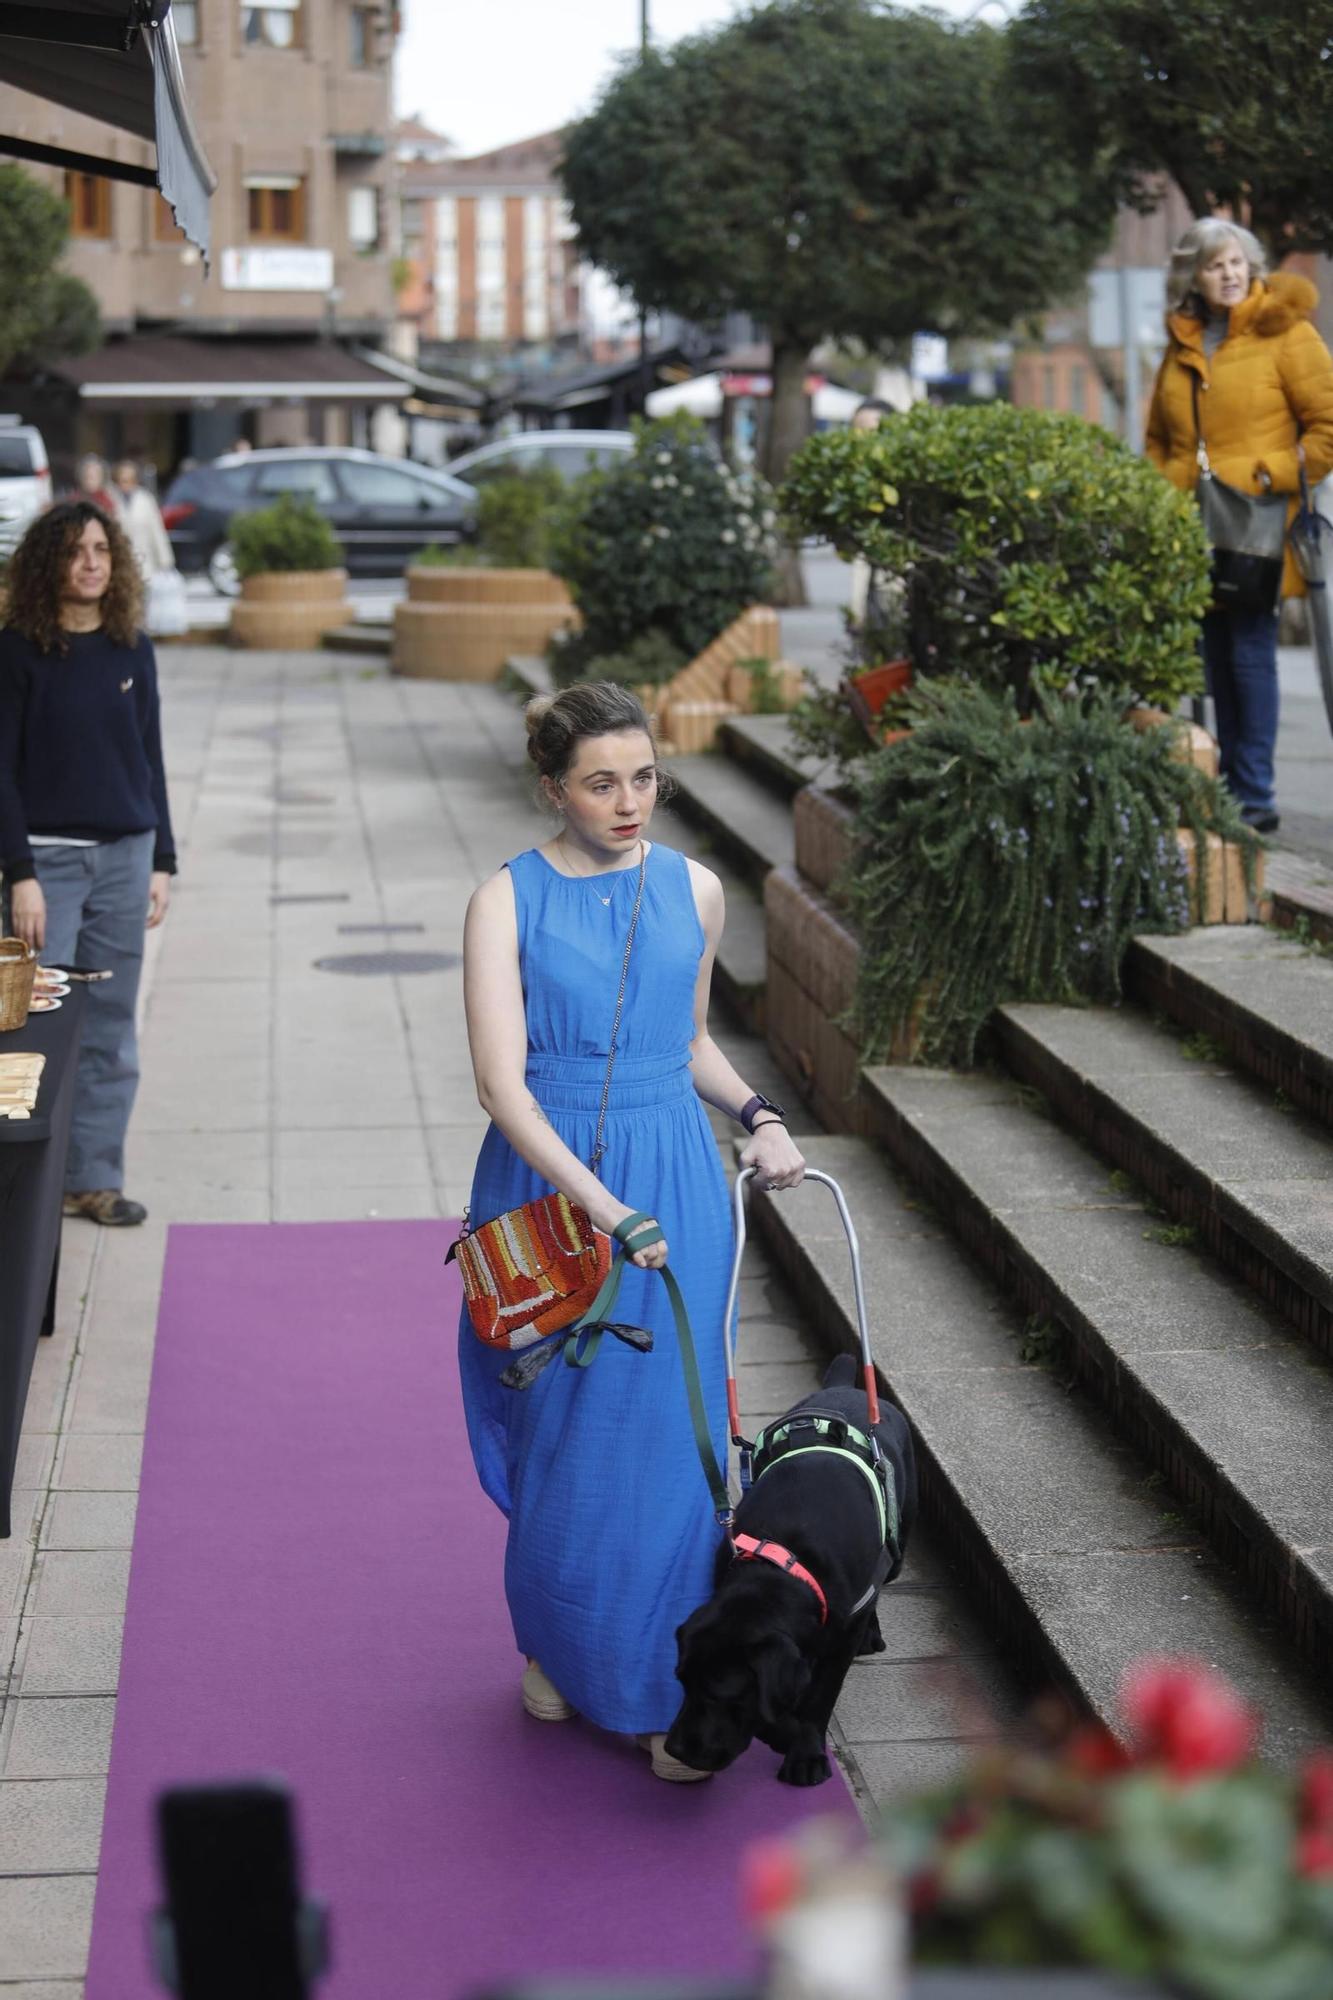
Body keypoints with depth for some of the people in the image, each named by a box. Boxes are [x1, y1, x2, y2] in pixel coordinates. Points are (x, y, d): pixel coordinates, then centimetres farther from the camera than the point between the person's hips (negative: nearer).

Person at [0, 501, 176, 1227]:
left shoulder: (131, 651, 7)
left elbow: (150, 759, 12)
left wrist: (161, 861, 8)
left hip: (124, 856, 4)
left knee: (110, 1031, 7)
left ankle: (95, 1176, 16)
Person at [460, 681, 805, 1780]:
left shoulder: (694, 891, 5)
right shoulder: (508, 901, -6)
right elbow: (502, 1080, -15)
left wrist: (758, 1113, 2)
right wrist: (599, 1206, -24)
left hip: (676, 1186, 2)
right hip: (546, 1182, -2)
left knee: (666, 1432, -1)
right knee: (560, 1430, 7)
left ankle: (665, 1689, 9)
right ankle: (557, 1648, 29)